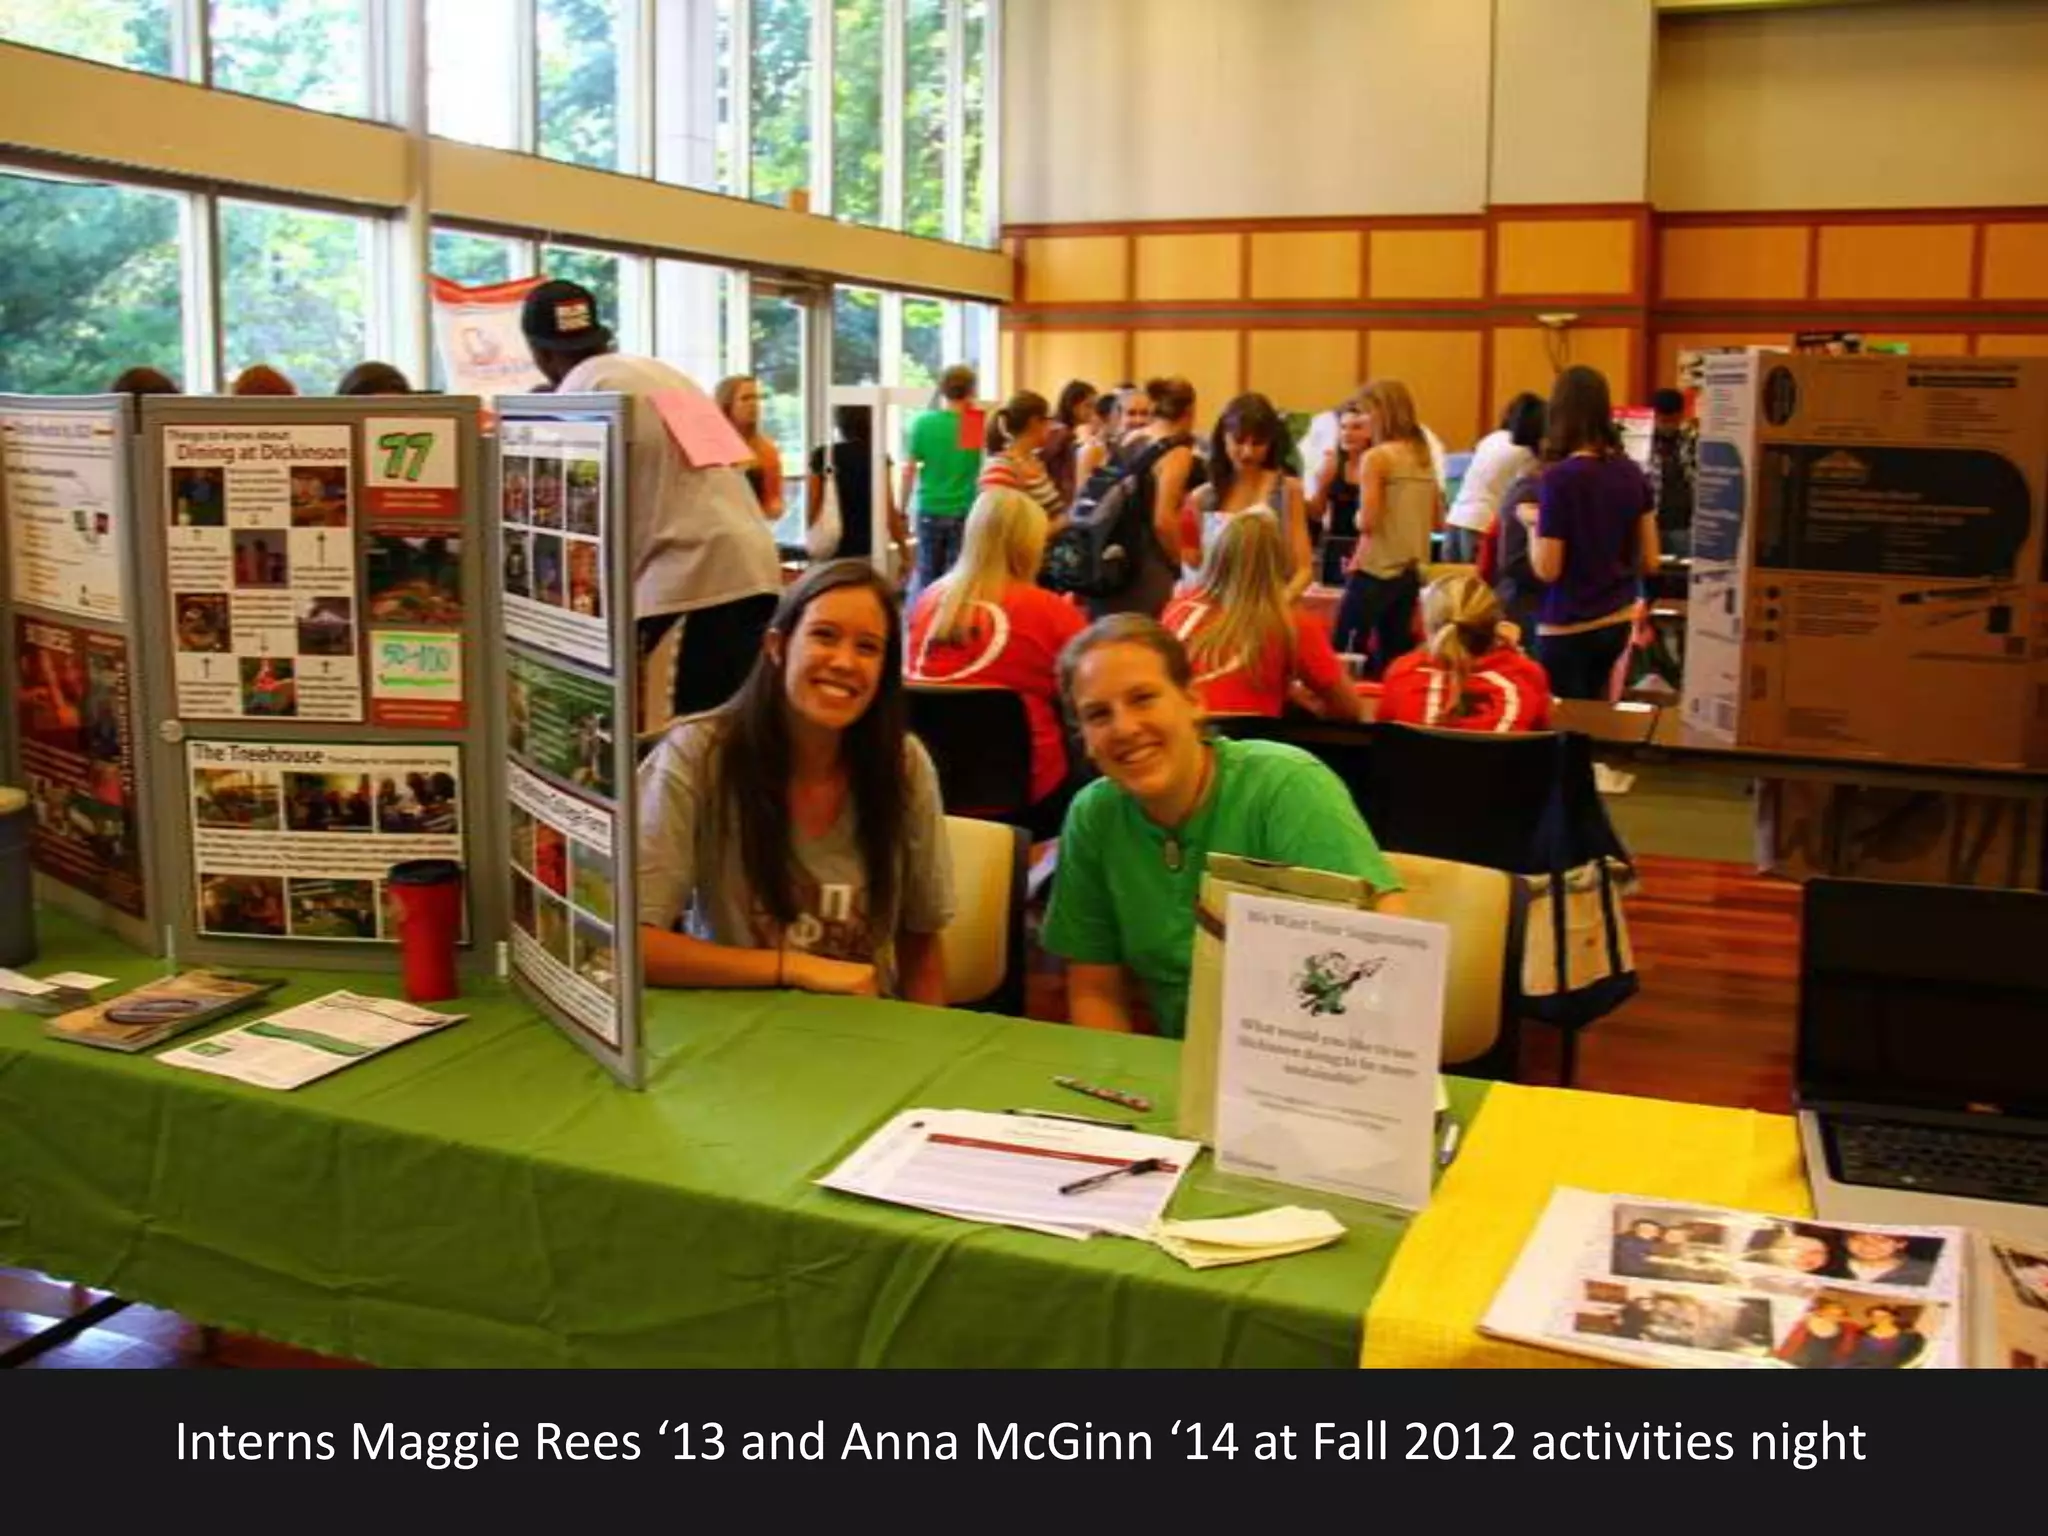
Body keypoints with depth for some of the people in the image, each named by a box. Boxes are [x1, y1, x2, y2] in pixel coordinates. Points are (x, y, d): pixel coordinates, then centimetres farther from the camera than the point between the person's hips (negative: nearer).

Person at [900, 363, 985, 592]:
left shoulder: (923, 422, -4)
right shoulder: (979, 423, -4)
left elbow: (909, 470, -4)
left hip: (930, 509, 1)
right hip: (965, 511, 0)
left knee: (928, 577, 10)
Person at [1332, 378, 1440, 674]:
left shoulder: (1376, 457, -11)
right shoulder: (1424, 457, 10)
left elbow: (1367, 522, -17)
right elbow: (1437, 520, 16)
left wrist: (1356, 518, 3)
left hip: (1376, 571, -7)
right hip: (1412, 571, 7)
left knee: (1345, 656, -2)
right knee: (1394, 660, 12)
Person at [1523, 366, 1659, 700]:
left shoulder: (1559, 477, -16)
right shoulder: (1631, 472, 1)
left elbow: (1546, 569, -15)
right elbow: (1650, 561, 6)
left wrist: (1532, 521, 0)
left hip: (1567, 629, -6)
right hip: (1617, 623, 6)